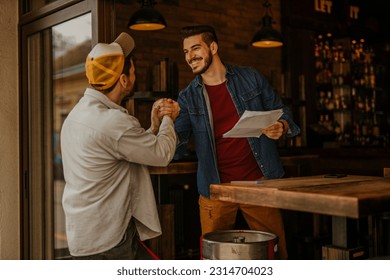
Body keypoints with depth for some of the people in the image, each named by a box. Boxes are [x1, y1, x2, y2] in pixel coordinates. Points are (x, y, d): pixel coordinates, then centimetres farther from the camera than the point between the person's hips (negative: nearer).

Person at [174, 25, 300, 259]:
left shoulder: (251, 78, 2)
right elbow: (176, 149, -5)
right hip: (215, 188, 1)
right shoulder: (188, 98, 3)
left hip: (258, 181, 0)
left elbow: (281, 112, 9)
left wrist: (281, 127, -14)